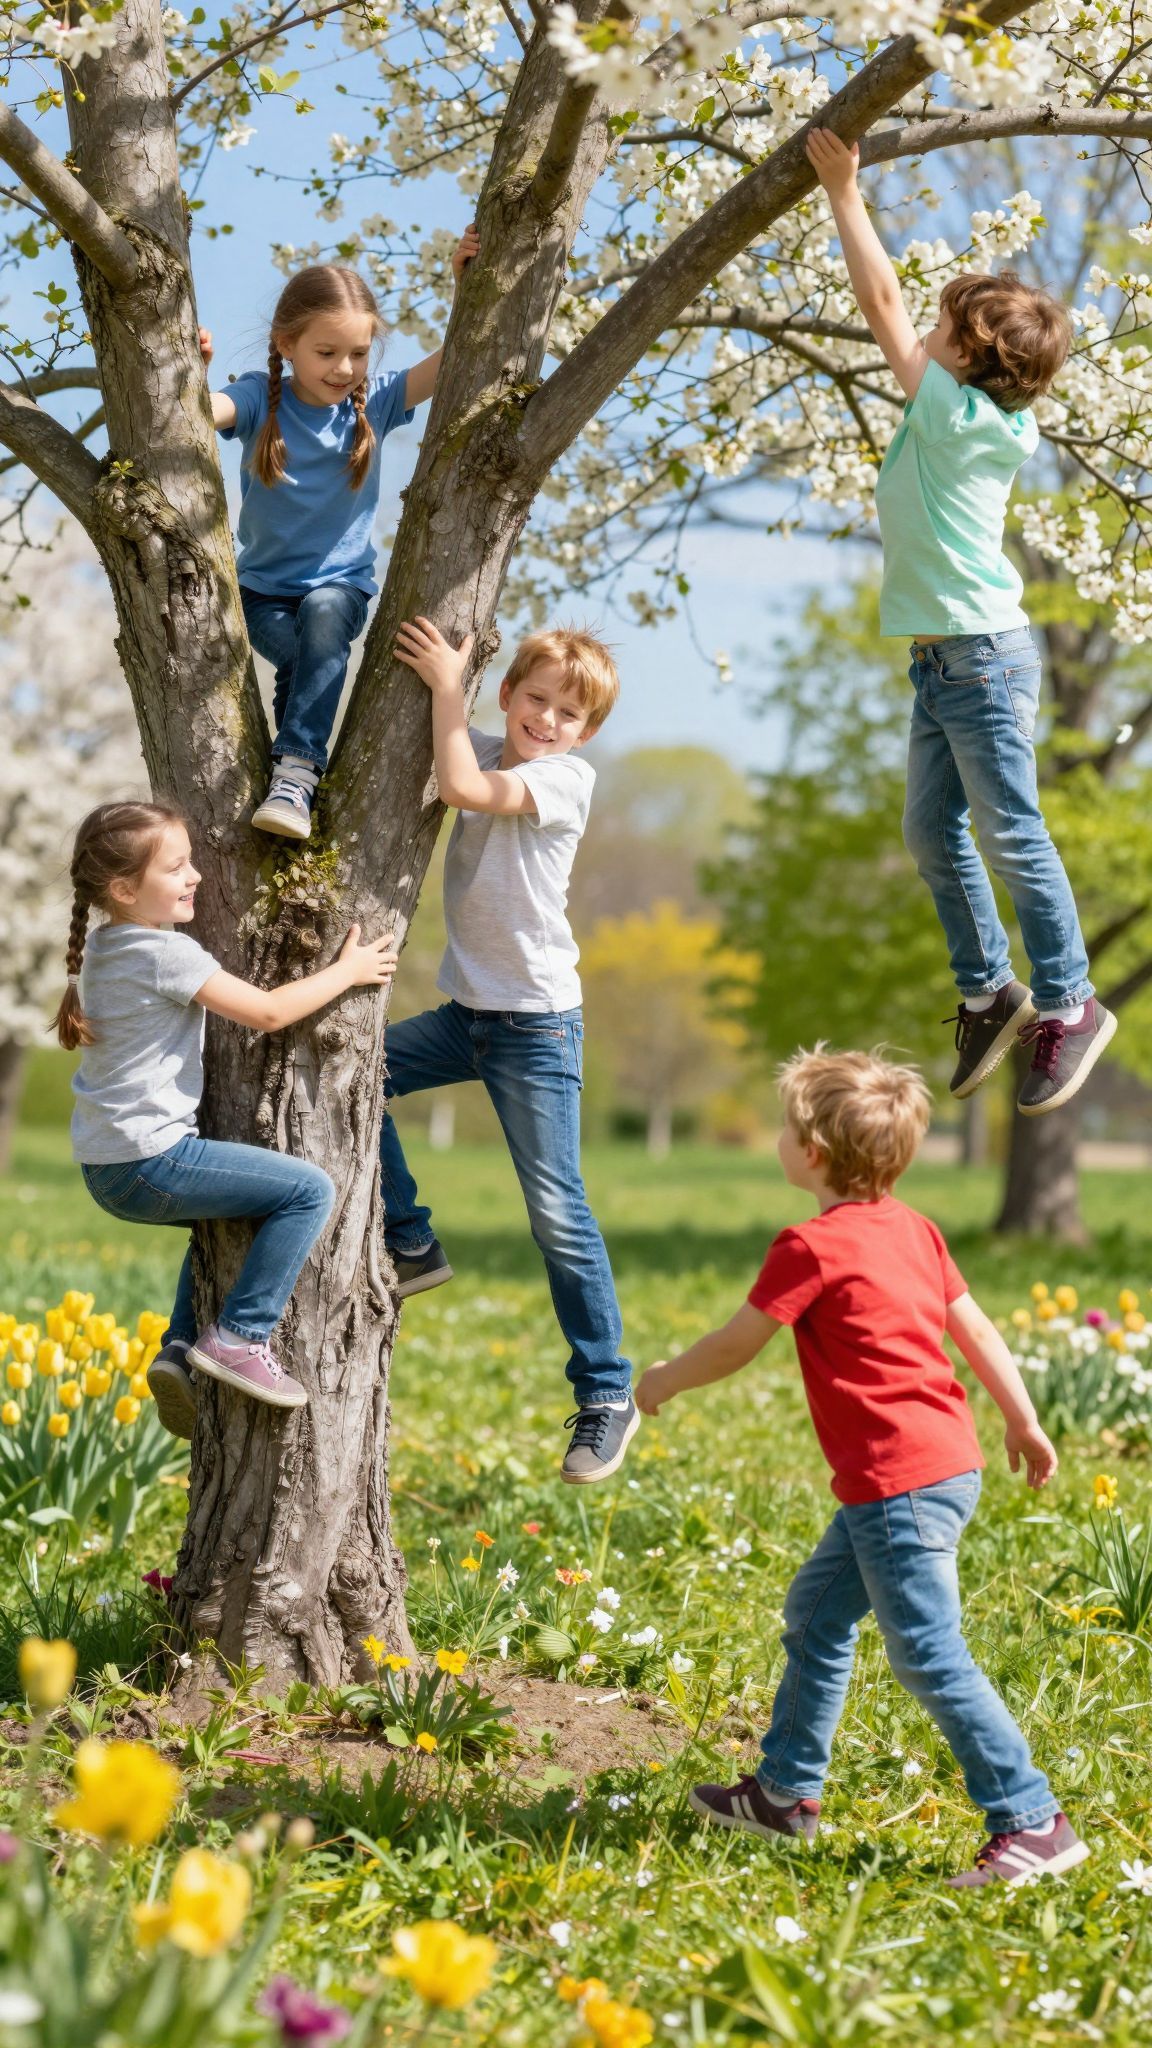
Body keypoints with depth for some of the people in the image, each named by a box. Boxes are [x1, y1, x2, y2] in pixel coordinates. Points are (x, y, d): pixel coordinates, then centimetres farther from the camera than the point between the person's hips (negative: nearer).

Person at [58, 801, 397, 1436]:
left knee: (221, 1213, 34)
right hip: (149, 1162, -10)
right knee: (309, 1190, -12)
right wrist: (347, 971, -3)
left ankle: (181, 1348, 22)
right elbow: (268, 1011, -14)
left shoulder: (99, 947, 12)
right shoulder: (166, 953, -15)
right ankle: (239, 1337, -10)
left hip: (106, 1166, 10)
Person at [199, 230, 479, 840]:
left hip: (342, 583, 1)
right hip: (264, 588, 0)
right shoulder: (260, 399, -8)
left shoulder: (373, 401, -4)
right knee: (301, 657, -30)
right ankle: (301, 771, -13)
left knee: (323, 614, -33)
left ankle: (295, 770, -34)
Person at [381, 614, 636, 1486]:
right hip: (464, 1011, 7)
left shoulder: (567, 777, -12)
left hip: (537, 1022, -7)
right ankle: (411, 1245, 8)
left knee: (558, 1214, -5)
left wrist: (447, 683, -20)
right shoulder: (488, 752, 9)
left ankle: (608, 1397, 6)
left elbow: (464, 789, -26)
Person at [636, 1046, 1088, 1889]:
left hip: (900, 1484, -10)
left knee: (931, 1658, -6)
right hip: (944, 1464, 10)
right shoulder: (911, 1227, 11)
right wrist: (1024, 1423, 20)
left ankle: (1033, 1824, -4)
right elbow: (974, 1326, 14)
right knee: (816, 1612, 20)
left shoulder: (811, 1248, -13)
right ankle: (788, 1789, 30)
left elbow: (734, 1348, -6)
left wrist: (665, 1380, 12)